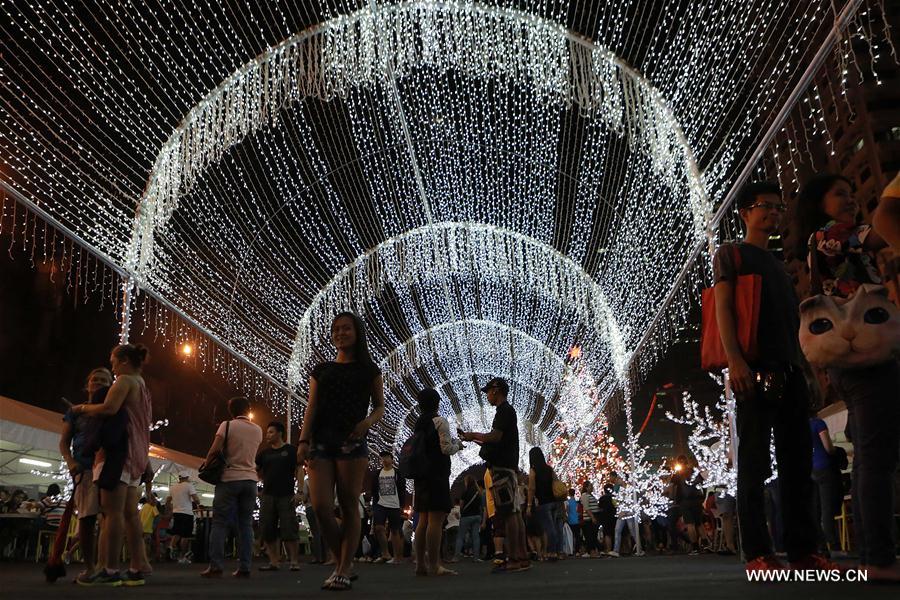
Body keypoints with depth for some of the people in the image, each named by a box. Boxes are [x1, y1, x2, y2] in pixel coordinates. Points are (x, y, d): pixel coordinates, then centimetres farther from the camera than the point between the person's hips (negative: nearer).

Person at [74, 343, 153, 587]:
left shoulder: (125, 381, -5)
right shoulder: (142, 386, 24)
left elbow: (109, 408, -20)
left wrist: (83, 408, -5)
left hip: (120, 448, -10)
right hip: (135, 452, 10)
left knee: (112, 511, -10)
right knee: (129, 512, 7)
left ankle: (109, 570, -11)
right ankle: (137, 568, 6)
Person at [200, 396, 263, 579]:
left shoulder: (227, 425, -2)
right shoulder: (257, 430, 10)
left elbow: (214, 450, -9)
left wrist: (206, 466, 6)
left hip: (229, 478, -3)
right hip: (250, 479, 3)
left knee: (220, 523, 0)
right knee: (246, 524, 5)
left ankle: (216, 566, -6)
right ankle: (244, 567, 2)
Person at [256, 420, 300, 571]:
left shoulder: (291, 450, 3)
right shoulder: (264, 453, 15)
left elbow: (298, 471, -1)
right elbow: (257, 471, 20)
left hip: (286, 495, -5)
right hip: (268, 495, 5)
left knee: (289, 530, -8)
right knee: (268, 530, 2)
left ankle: (294, 561, -4)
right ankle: (274, 562, 8)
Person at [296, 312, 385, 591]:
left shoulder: (369, 370, 11)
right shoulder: (321, 370, 17)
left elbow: (380, 406, 10)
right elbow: (311, 407, 10)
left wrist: (368, 422, -12)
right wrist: (303, 440, -4)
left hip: (352, 443, -2)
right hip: (321, 442, 2)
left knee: (349, 507, -3)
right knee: (321, 507, -7)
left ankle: (344, 571, 5)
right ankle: (341, 563, 12)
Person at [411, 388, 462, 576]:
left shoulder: (418, 424, 15)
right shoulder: (440, 421, -7)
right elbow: (446, 449, -14)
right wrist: (457, 445, 7)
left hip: (421, 475, 8)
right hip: (437, 475, -8)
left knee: (423, 520, 9)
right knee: (436, 520, -9)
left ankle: (420, 564, 10)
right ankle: (434, 565, -11)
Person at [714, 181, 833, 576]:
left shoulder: (779, 265, 27)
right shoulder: (731, 253, 7)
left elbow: (793, 319, 25)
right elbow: (722, 306, -6)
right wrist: (734, 359, -19)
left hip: (790, 372, 7)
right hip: (755, 369, -7)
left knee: (798, 462, 4)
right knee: (754, 462, -8)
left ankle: (803, 549, 8)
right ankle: (757, 553, -6)